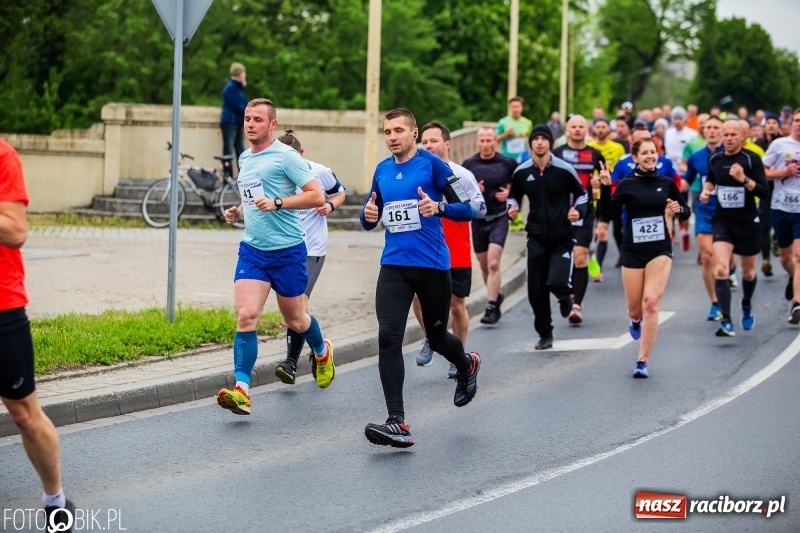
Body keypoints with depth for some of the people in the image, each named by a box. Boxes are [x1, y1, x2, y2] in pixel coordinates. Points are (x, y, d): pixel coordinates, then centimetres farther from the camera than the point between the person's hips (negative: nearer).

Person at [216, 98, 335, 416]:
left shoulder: (286, 156, -9)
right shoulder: (244, 159, 13)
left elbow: (317, 196, -14)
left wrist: (278, 203, -24)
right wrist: (238, 212, 8)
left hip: (287, 250, -5)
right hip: (252, 250, 5)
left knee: (295, 320, 11)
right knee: (246, 316, -13)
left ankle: (322, 351, 44)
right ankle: (241, 390, -18)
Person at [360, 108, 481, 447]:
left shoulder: (433, 165, -6)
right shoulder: (382, 170, 9)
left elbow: (466, 209, -6)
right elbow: (370, 220, 20)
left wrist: (438, 207, -25)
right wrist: (368, 216, -4)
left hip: (432, 266, -3)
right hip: (394, 266, 4)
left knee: (436, 337, 12)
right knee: (388, 337, -13)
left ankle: (467, 365, 49)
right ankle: (397, 423, -15)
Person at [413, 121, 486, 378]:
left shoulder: (462, 175, -6)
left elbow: (480, 208, -12)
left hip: (457, 256, -2)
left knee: (457, 304, 6)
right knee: (419, 297, -13)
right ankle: (431, 339, 15)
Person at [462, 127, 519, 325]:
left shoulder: (507, 163, -4)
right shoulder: (469, 164, 0)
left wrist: (510, 193, -8)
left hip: (499, 219, -3)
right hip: (477, 220, 3)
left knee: (493, 264, -15)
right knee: (484, 266, 14)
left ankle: (491, 308, -13)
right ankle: (496, 296, 38)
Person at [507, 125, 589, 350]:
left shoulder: (564, 169, -7)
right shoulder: (522, 171, 1)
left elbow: (582, 194, 5)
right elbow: (514, 196, 16)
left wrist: (578, 211, -13)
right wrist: (512, 207, -6)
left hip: (562, 238, -3)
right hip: (537, 238, 3)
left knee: (557, 282, -19)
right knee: (536, 290, 2)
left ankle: (564, 296, 20)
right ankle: (545, 334, 20)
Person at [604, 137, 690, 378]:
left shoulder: (667, 183, 3)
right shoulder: (627, 184, -3)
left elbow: (686, 212, 12)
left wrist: (679, 209, -10)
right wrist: (606, 189, -19)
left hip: (659, 249, 0)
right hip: (632, 251, 0)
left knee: (651, 303, -15)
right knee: (635, 309, 9)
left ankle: (642, 362, -9)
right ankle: (636, 320, 49)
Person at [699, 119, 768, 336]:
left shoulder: (751, 159, -10)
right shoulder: (714, 159, 1)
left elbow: (763, 190, -17)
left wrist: (743, 179, -31)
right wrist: (706, 189, 3)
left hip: (748, 223, -1)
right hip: (723, 222, 1)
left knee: (748, 272, 15)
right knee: (721, 270, -17)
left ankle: (747, 305, 46)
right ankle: (726, 322, -20)